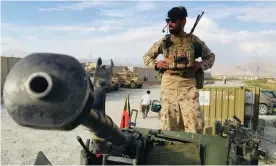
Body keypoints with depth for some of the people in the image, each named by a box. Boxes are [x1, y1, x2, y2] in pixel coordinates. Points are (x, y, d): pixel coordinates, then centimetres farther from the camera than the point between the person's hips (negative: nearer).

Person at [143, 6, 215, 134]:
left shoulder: (194, 40, 7)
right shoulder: (164, 41, 9)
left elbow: (210, 56, 17)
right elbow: (147, 56, 18)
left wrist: (201, 65, -3)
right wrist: (155, 64, -2)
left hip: (188, 85, -1)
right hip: (168, 85, 1)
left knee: (195, 124, -5)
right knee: (168, 123, 5)